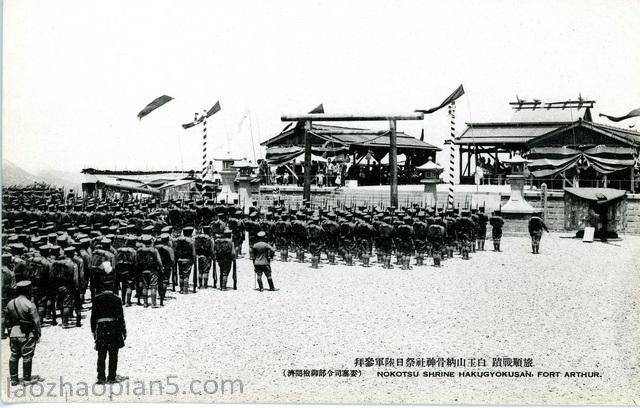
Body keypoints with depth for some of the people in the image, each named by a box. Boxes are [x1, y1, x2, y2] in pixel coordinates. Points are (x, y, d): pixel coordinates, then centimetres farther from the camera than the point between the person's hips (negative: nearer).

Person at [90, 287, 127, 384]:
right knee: (113, 354, 5)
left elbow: (93, 316, 5)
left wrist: (93, 330, 11)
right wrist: (124, 330, 4)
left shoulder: (97, 299, 4)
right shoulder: (116, 299, -1)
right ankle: (111, 377, 4)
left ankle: (101, 377, 2)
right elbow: (120, 316, -2)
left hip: (101, 327, 1)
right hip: (114, 327, -1)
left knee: (101, 355, 7)